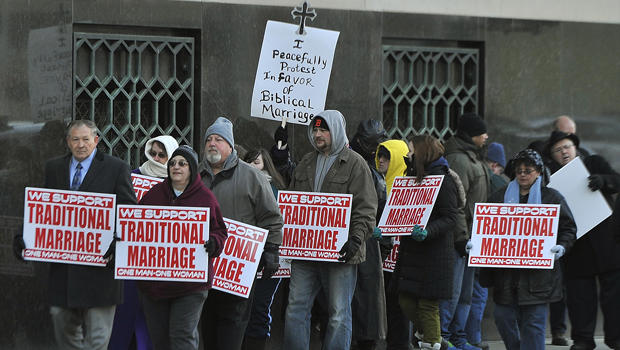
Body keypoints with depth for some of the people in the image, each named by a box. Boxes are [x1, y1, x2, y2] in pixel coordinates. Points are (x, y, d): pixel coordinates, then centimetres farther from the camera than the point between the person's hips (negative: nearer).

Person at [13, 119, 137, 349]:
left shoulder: (116, 168, -1)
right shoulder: (53, 168, 12)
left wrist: (118, 242, -19)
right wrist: (25, 238, -2)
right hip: (62, 266, 5)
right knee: (63, 326, 11)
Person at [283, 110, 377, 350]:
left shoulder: (355, 164, -2)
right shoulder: (306, 164, 16)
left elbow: (366, 209, -8)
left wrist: (356, 239, -20)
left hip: (338, 252, -5)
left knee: (339, 314, 1)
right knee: (296, 308, 5)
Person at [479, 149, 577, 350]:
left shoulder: (552, 197, 5)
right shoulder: (499, 197, 13)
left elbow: (568, 228, 5)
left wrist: (562, 247, -14)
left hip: (537, 275, -3)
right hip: (506, 274, 3)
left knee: (534, 322, -4)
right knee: (503, 318, 4)